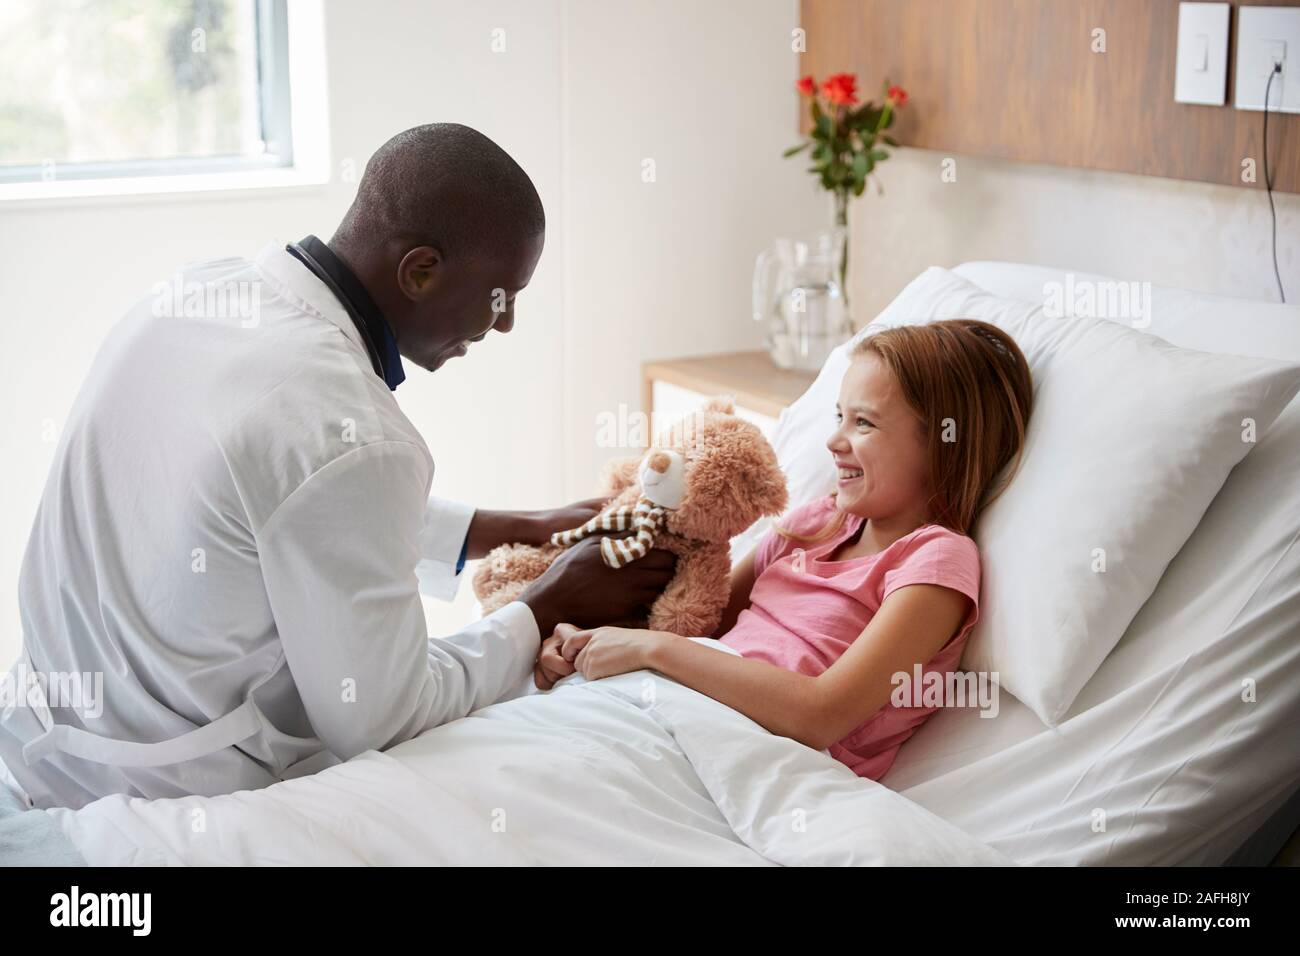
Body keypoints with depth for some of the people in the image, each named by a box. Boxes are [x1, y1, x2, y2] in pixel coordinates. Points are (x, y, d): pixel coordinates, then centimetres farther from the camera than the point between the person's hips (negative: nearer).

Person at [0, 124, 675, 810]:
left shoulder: (198, 289, -4)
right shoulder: (355, 439, -30)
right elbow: (377, 722, -18)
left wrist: (515, 530, 12)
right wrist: (551, 606, -4)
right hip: (179, 800, -8)